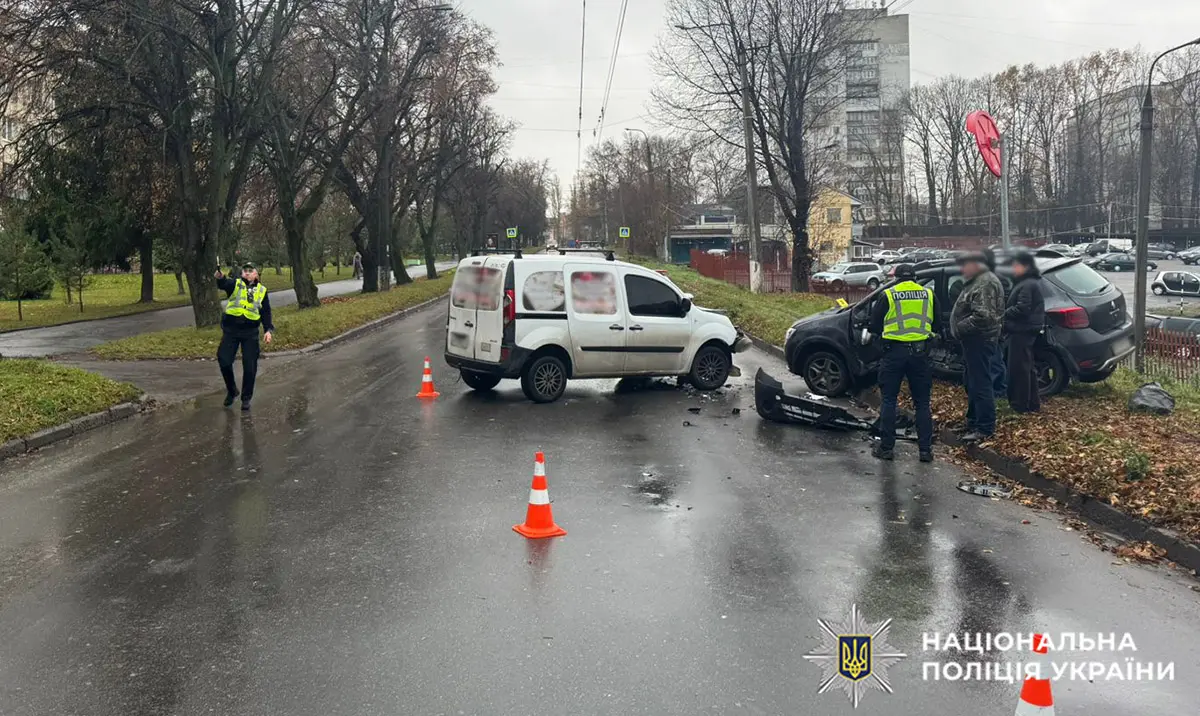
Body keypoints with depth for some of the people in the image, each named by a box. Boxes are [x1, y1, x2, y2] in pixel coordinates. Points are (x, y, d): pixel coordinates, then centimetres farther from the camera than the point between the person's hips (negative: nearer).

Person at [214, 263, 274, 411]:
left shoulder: (262, 290, 8)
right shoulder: (235, 284, 3)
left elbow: (266, 312, 9)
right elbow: (223, 284, -20)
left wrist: (268, 329, -4)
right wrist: (220, 278, -44)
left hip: (250, 333, 1)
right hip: (230, 330, -1)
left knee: (250, 367, 0)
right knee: (224, 361, -4)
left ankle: (246, 398, 15)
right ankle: (231, 390, 21)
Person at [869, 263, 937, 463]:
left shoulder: (888, 296, -2)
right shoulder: (928, 294, 6)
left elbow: (874, 326, 3)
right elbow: (936, 325, 14)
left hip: (895, 351, -2)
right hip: (920, 352, 2)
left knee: (889, 400, 6)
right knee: (922, 402, 9)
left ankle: (886, 447, 7)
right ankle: (925, 448, 8)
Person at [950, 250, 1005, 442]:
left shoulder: (985, 284, -19)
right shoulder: (977, 281, 16)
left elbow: (982, 316, -29)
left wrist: (959, 328, -20)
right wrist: (959, 329, 13)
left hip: (979, 342, -11)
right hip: (974, 341, 12)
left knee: (981, 384, -7)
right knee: (972, 383, 20)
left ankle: (985, 428, -3)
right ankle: (973, 421, 32)